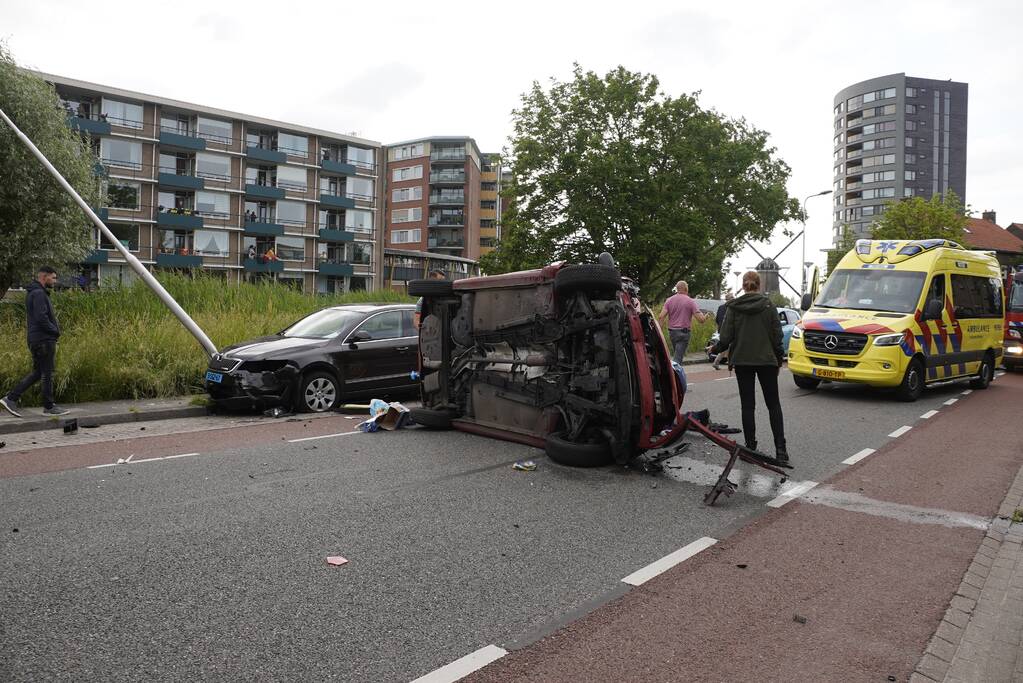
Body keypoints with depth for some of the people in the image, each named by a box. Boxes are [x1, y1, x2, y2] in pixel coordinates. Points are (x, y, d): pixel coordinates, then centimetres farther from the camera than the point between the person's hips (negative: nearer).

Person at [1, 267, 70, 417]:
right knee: (47, 374, -1)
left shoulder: (33, 293, 18)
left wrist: (54, 332, 12)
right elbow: (42, 318, -24)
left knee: (37, 373, 15)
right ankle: (49, 407, 7)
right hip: (43, 340, -10)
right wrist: (56, 331, -11)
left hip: (36, 340, 10)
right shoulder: (39, 294, -15)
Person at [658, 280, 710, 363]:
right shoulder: (690, 301, -5)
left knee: (676, 354, 20)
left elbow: (661, 316, -6)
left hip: (672, 331, 4)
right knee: (678, 358, -6)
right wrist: (706, 316, 13)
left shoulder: (669, 300, 4)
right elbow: (700, 319, -9)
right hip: (683, 332, -4)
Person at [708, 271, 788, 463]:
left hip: (742, 361, 0)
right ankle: (780, 449, 2)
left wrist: (714, 348, 12)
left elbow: (726, 337, -7)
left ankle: (750, 447, 8)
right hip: (766, 361, 0)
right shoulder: (769, 306, -2)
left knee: (747, 405, 7)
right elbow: (777, 336, -2)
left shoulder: (733, 307, -3)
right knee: (773, 404, 8)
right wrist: (778, 360, 9)